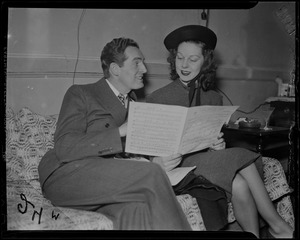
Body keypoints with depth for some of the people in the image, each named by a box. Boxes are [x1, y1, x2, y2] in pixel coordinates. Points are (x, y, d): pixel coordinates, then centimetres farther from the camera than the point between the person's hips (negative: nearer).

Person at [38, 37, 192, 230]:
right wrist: (120, 132, -14)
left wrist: (155, 162, -3)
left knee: (137, 209, -32)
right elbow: (64, 148, -10)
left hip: (109, 181, 5)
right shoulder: (80, 94, 3)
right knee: (151, 174, -26)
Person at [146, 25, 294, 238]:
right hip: (178, 166, -3)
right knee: (241, 158, -25)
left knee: (240, 185, -32)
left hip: (207, 159, 3)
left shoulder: (214, 99, 14)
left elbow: (218, 141, 14)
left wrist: (218, 145, -10)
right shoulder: (156, 100, 1)